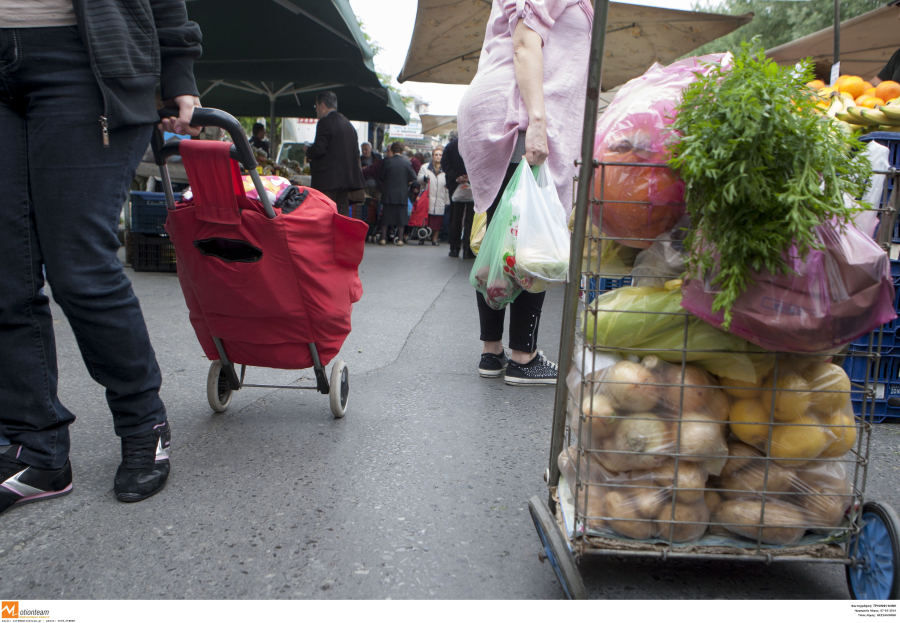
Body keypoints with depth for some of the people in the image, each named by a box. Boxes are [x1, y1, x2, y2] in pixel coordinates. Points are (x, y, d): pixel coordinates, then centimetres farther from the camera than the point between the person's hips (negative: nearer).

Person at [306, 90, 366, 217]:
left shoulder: (325, 122, -9)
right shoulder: (348, 124, 16)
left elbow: (319, 148, -18)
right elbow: (356, 152, 18)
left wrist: (308, 151, 3)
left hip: (327, 179, -8)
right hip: (346, 177, 8)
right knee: (343, 213, 10)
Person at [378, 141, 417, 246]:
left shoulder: (386, 161, -6)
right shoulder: (407, 163, -6)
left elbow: (381, 176, -2)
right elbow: (412, 178, -4)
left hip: (388, 194, 0)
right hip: (402, 195, 0)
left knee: (385, 217, 7)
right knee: (401, 217, 6)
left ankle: (383, 238, 7)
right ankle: (400, 239, 4)